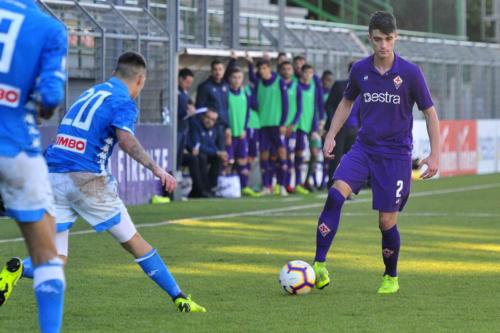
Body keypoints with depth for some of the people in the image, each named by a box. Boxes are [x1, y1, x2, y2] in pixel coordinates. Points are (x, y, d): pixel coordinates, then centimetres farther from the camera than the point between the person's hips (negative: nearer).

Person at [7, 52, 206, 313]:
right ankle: (179, 298, 15)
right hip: (86, 178, -6)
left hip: (52, 176, 6)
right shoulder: (124, 103, -4)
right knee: (134, 242, 9)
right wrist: (156, 168, -32)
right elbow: (125, 138, -23)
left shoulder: (89, 93, 20)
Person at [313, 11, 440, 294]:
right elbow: (347, 102, 19)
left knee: (387, 222, -2)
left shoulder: (410, 72, -8)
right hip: (364, 148, 3)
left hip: (396, 154, -2)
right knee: (336, 194, -23)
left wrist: (435, 155, -6)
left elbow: (430, 112, -1)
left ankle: (391, 278, 24)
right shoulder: (360, 70, 1)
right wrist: (331, 136, 9)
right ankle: (319, 266, -22)